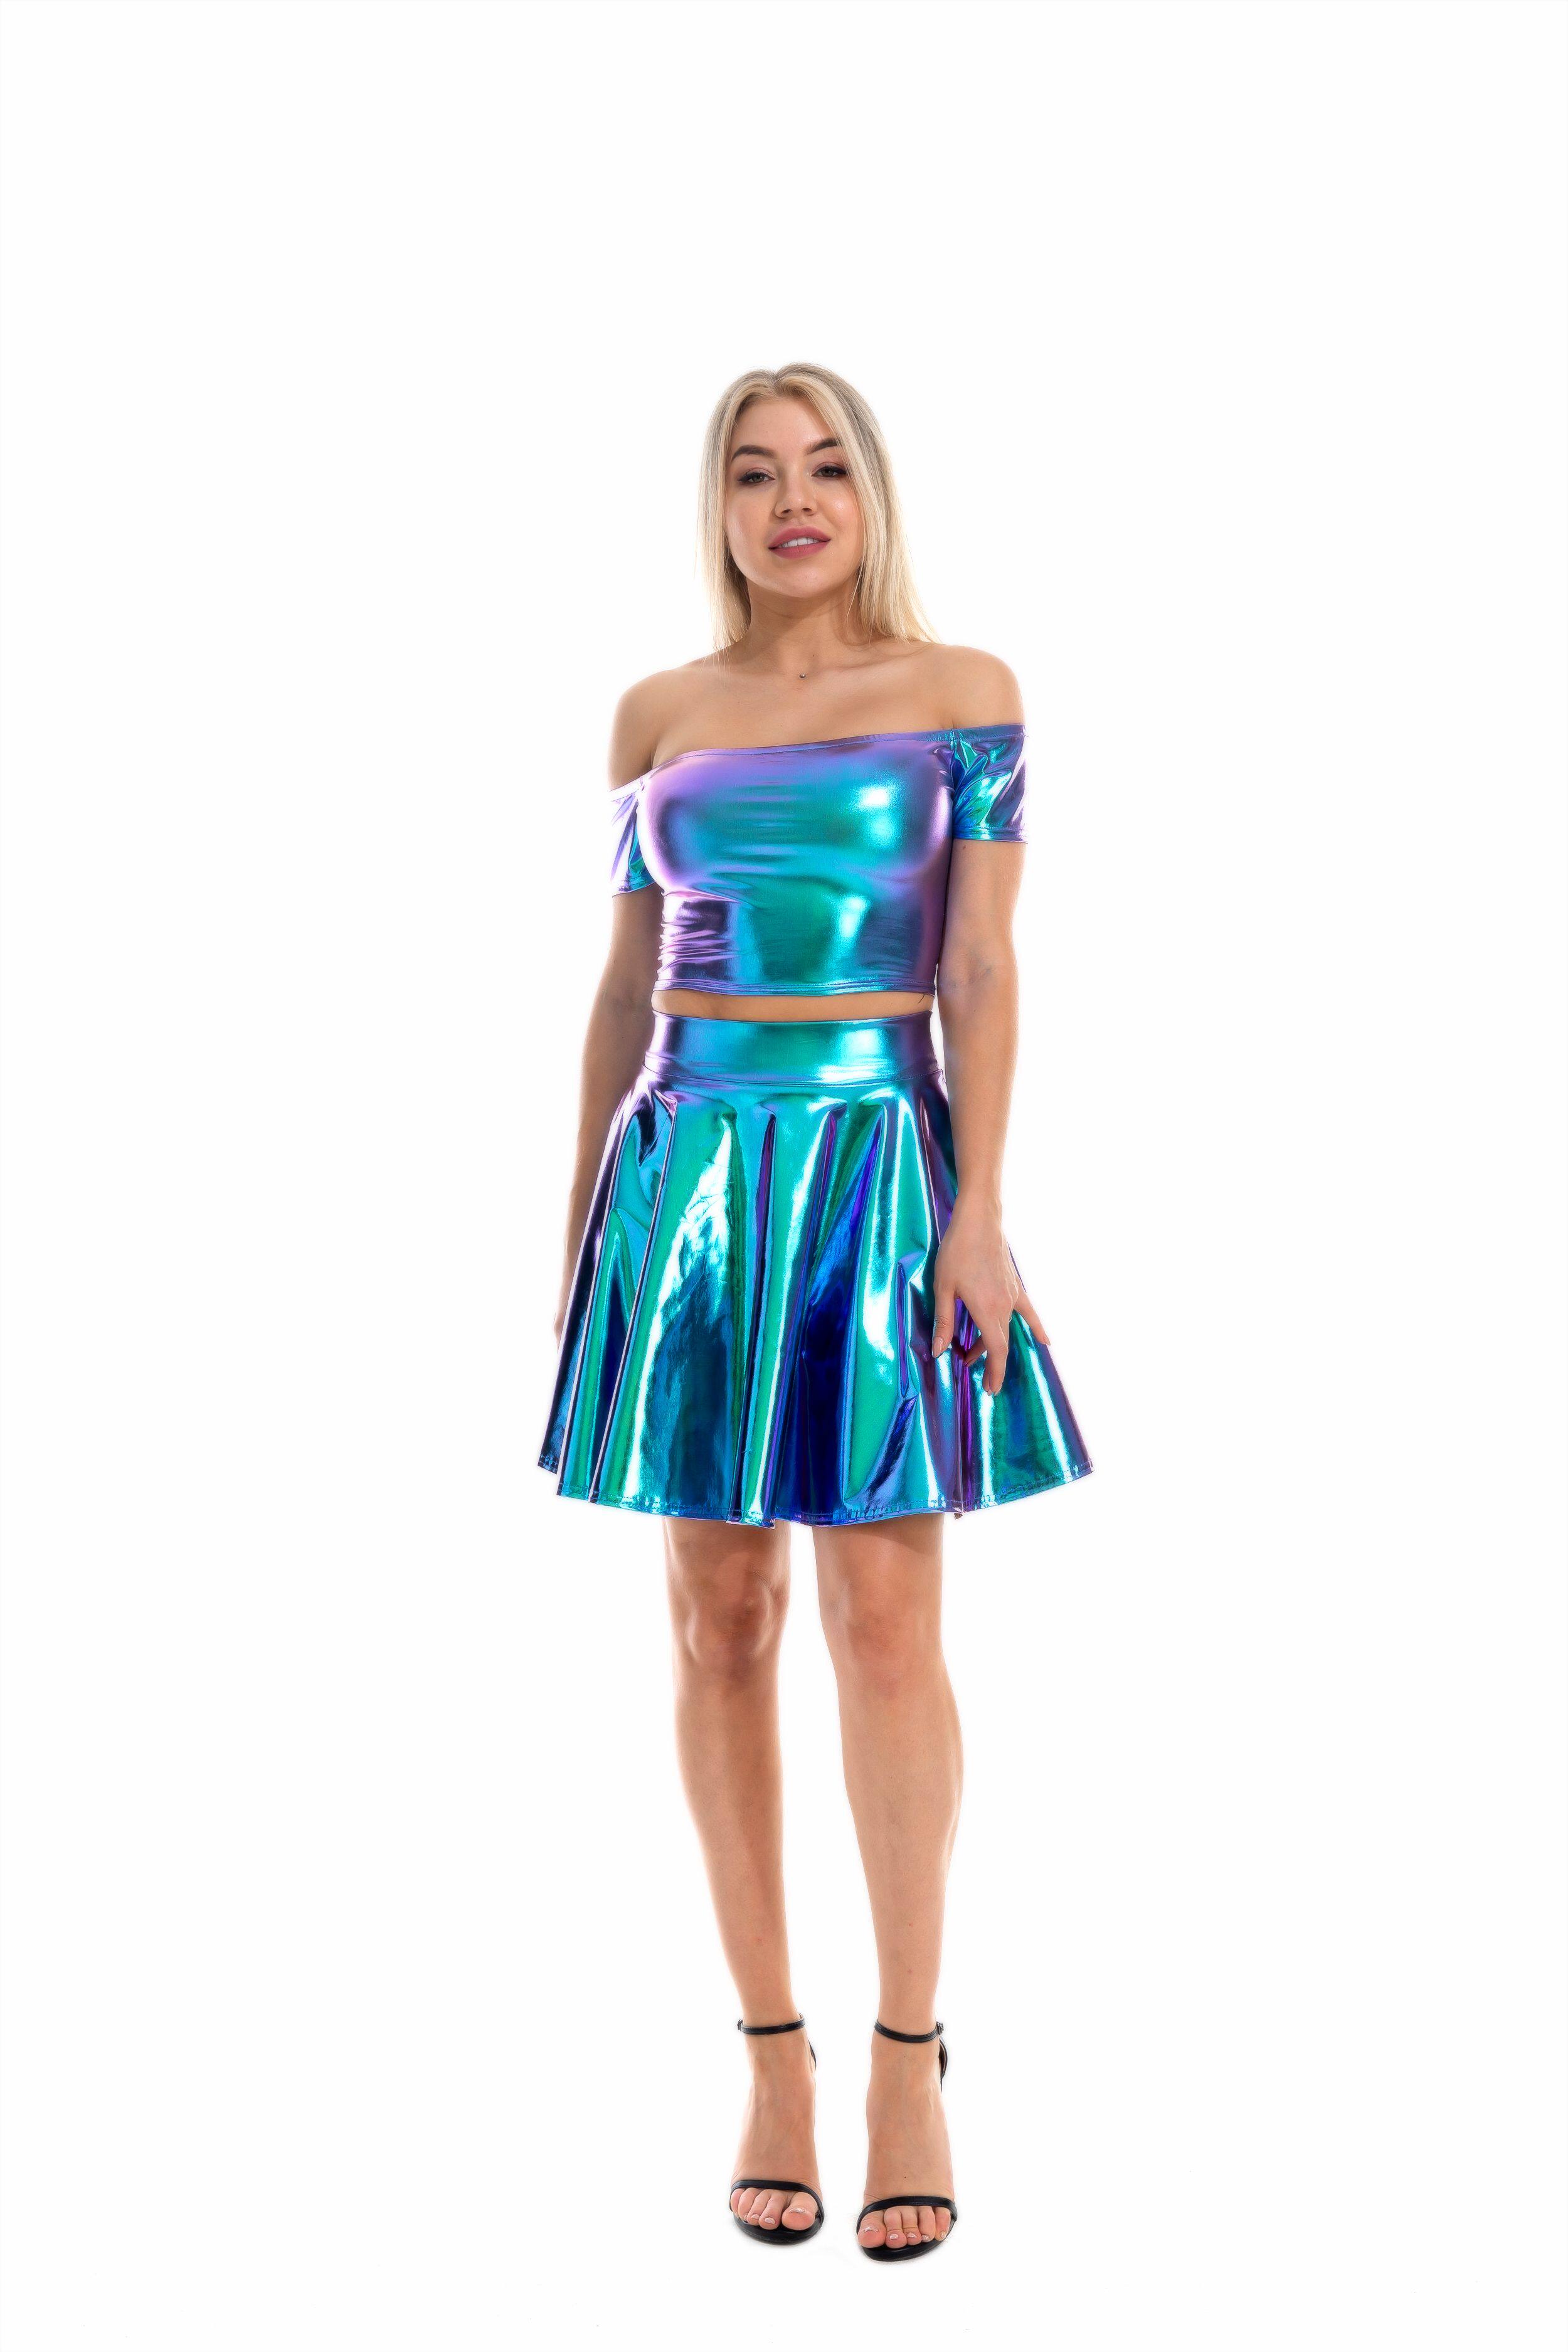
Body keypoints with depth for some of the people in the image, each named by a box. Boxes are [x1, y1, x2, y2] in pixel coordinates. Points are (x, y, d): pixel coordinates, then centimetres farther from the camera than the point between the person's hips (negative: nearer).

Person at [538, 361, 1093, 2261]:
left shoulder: (961, 692, 2)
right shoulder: (656, 716, 10)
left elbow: (982, 970, -2)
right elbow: (626, 984, 13)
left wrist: (981, 1215, -10)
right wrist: (580, 1222, 11)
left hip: (879, 1167, -3)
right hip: (686, 1173, 3)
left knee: (884, 1621, -3)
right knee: (720, 1620, 4)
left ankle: (909, 2061, 9)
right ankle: (772, 2053, 15)